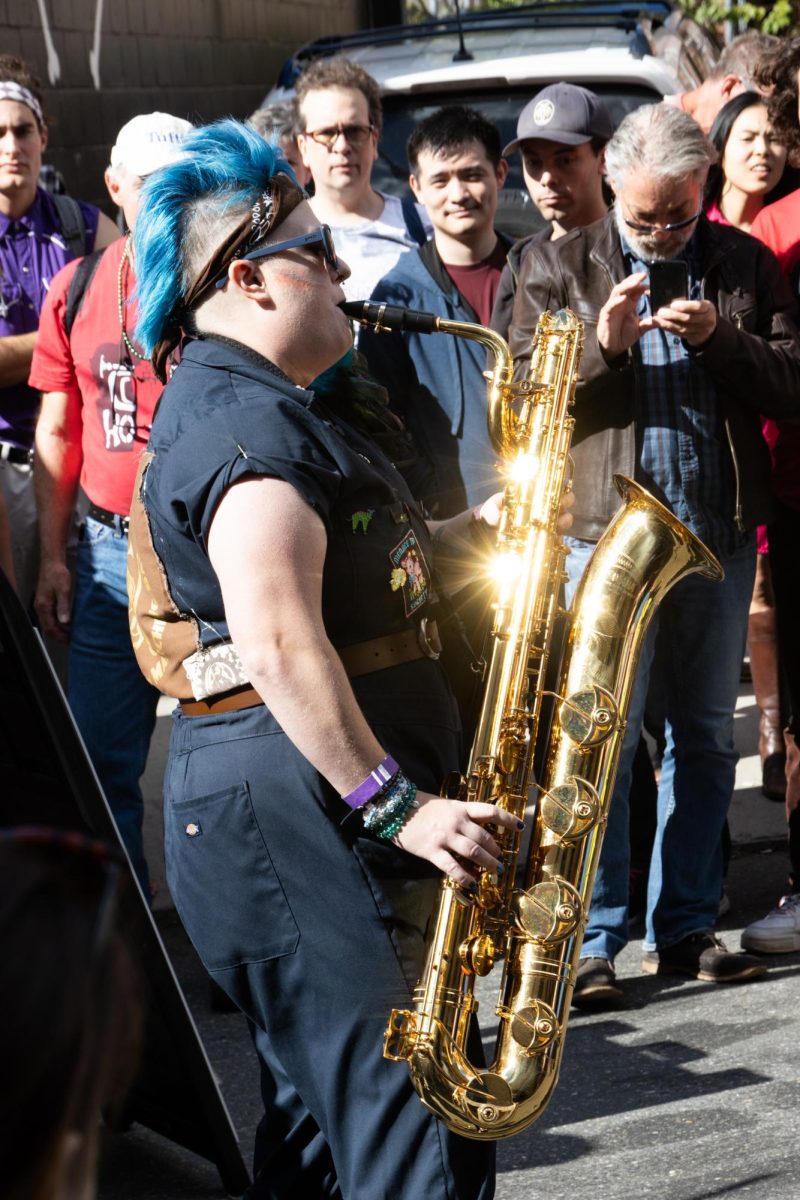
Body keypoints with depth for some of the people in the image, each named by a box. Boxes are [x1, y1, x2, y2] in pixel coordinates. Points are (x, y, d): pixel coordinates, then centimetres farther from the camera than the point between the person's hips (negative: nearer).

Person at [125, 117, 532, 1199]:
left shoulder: (280, 410, 20)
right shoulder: (243, 424, -15)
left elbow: (353, 563, 27)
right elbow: (278, 643, -25)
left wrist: (471, 532, 12)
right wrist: (395, 806, -24)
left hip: (320, 811, 11)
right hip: (297, 812, -11)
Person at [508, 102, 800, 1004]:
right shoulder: (559, 266, 5)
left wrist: (720, 337, -13)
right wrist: (601, 345, -15)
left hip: (720, 535, 3)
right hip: (607, 532, -3)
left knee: (707, 740, 9)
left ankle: (684, 929, 19)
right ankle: (592, 940, 1)